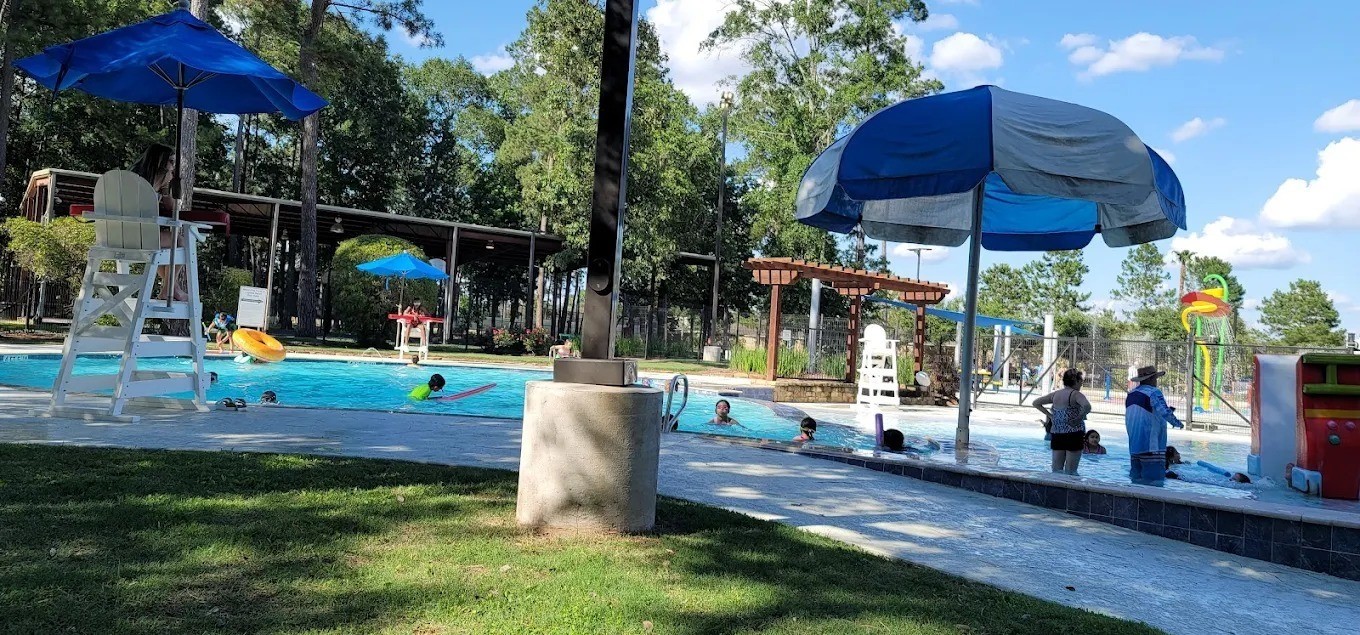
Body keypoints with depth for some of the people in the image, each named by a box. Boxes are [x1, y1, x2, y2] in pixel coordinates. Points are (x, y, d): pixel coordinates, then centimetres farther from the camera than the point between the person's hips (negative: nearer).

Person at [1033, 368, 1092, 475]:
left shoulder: (1055, 394, 8)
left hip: (1056, 434, 6)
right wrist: (1079, 418, -15)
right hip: (1073, 434, -6)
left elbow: (1036, 403, 18)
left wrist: (1049, 415, 11)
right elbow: (1087, 406, -31)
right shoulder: (1076, 394, -11)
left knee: (1056, 469, 10)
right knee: (1070, 471, -1)